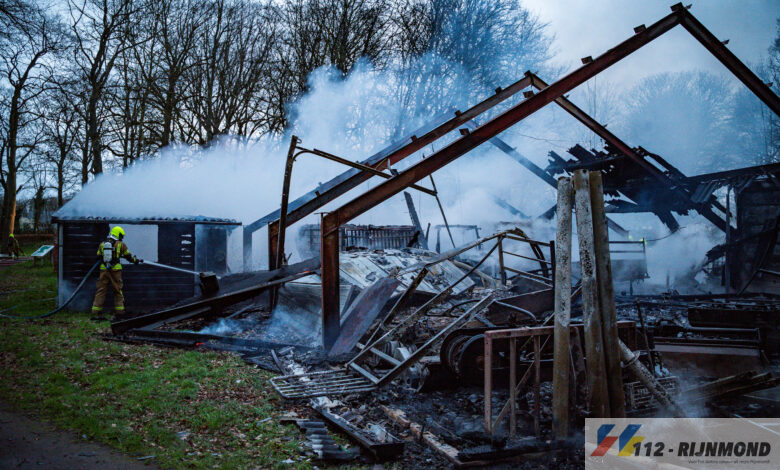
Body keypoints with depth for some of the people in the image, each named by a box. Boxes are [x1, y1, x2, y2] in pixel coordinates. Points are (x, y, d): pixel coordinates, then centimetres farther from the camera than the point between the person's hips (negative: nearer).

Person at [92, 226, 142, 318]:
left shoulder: (102, 244, 7)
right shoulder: (121, 244, -2)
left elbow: (98, 257, 14)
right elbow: (128, 256, 5)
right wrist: (136, 260, 23)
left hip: (104, 269, 2)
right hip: (115, 269, -2)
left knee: (101, 290, 6)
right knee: (117, 290, 8)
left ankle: (96, 309, 3)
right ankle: (119, 309, 10)